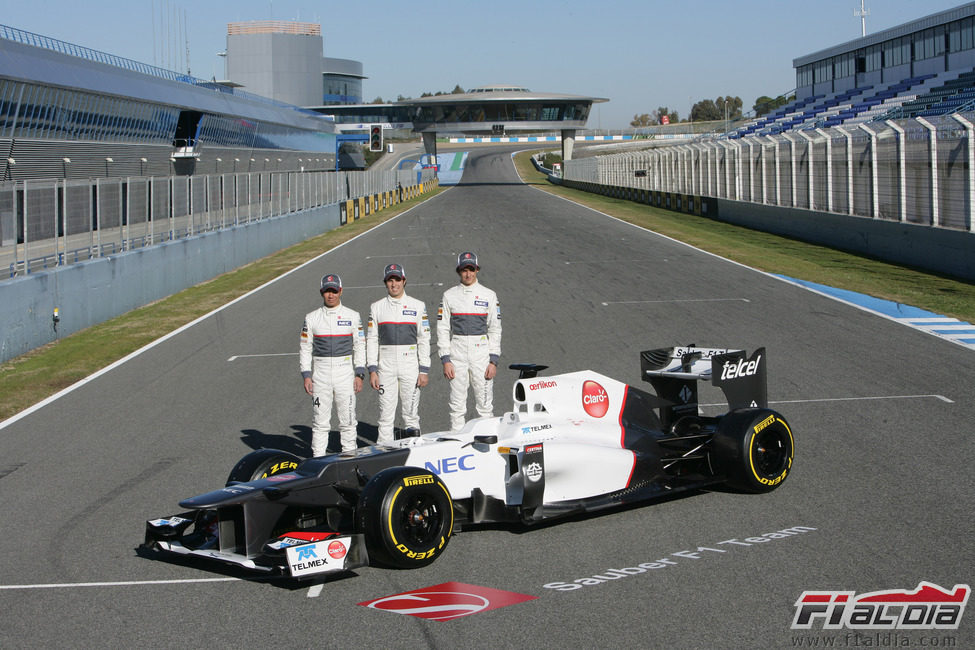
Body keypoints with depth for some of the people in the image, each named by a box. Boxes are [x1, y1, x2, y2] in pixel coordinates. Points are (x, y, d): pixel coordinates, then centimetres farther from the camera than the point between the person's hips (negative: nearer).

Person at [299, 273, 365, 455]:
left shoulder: (352, 316, 5)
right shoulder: (311, 318, 5)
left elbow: (360, 346, 5)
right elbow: (304, 348, 7)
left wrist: (359, 374, -2)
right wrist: (306, 376, -1)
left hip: (345, 373, 0)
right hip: (320, 375, 0)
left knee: (348, 419, 1)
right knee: (321, 419, 2)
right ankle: (319, 457, 8)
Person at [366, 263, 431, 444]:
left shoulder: (418, 306, 5)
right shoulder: (377, 307, 8)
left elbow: (424, 339, 3)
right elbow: (371, 340, 6)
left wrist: (424, 371, -3)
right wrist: (372, 370, -2)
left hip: (410, 365, -1)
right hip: (385, 366, 1)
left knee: (411, 412, 0)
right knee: (386, 413, 1)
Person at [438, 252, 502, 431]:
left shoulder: (489, 295, 5)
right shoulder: (449, 295, 6)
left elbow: (495, 330, 4)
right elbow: (442, 329, 5)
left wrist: (494, 361, -4)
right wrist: (445, 360, -4)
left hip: (482, 353, -1)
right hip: (457, 354, 1)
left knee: (485, 405, -1)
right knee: (457, 405, 3)